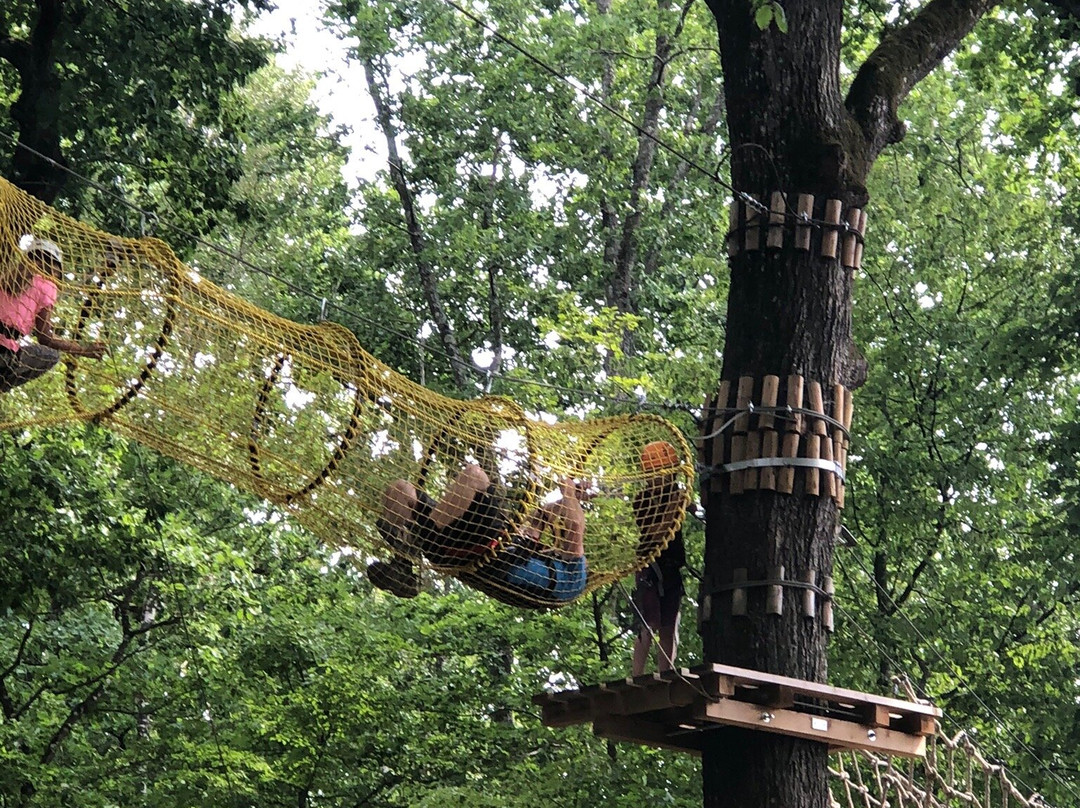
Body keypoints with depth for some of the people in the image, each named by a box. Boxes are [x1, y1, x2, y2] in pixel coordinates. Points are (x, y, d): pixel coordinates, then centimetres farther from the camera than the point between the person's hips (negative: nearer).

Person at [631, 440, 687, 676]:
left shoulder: (675, 495, 12)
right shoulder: (643, 499, -5)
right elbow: (653, 535, -14)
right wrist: (673, 509, -22)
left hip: (672, 568, 6)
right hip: (650, 569, -6)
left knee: (669, 629, 4)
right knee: (649, 628, -12)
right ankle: (638, 679, -13)